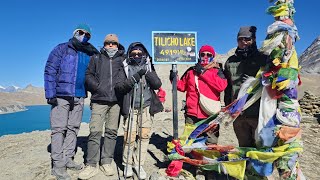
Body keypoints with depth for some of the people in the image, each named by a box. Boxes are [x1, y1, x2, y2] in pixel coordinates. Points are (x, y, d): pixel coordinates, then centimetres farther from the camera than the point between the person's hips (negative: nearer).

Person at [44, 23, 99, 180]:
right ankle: (58, 164, 3)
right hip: (61, 96, -5)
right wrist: (50, 94, -13)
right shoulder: (61, 49, 2)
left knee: (73, 128, 8)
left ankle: (68, 158, 19)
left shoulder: (90, 55, 14)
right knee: (59, 129, -3)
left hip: (79, 97, 5)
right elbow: (49, 71, -5)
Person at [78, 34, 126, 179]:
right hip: (99, 100, 0)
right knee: (95, 131, -6)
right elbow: (88, 75, 8)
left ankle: (106, 162, 17)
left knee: (112, 132, 5)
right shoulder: (96, 58, 15)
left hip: (116, 101, 1)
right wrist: (98, 87, -7)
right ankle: (91, 165, 4)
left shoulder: (123, 60, 14)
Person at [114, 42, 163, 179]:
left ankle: (138, 164, 16)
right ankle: (127, 164, 17)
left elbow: (157, 85, 0)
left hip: (147, 107, 2)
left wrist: (147, 73, -14)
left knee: (144, 136, 0)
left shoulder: (148, 67, 13)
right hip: (131, 107, -1)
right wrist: (134, 77, -17)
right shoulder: (126, 68, 7)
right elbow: (119, 87, -6)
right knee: (129, 137, -4)